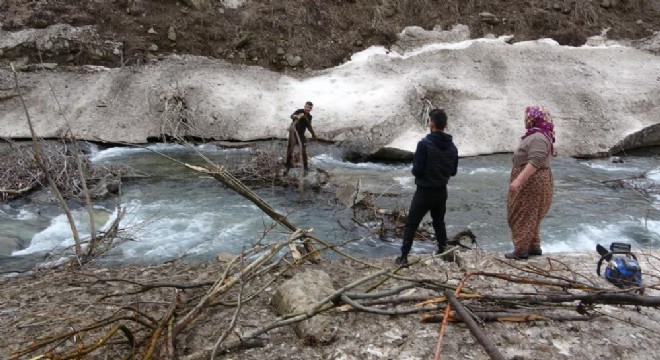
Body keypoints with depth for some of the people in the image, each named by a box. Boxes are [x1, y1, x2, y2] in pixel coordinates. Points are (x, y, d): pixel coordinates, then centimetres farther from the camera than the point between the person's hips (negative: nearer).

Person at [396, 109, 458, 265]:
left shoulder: (425, 144, -20)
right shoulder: (452, 146, -1)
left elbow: (417, 170, -19)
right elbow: (453, 171, 9)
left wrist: (415, 169, 2)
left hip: (424, 192, -5)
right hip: (442, 192, 5)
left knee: (411, 224, 4)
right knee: (439, 222, 23)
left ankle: (404, 256, 5)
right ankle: (442, 251, 30)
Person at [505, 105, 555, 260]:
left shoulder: (538, 138, -20)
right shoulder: (537, 136, 14)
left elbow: (534, 162, -30)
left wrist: (518, 180, -34)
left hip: (532, 182, -11)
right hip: (531, 181, 11)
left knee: (523, 215, -4)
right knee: (530, 215, 17)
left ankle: (521, 250, 2)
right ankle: (534, 246, 24)